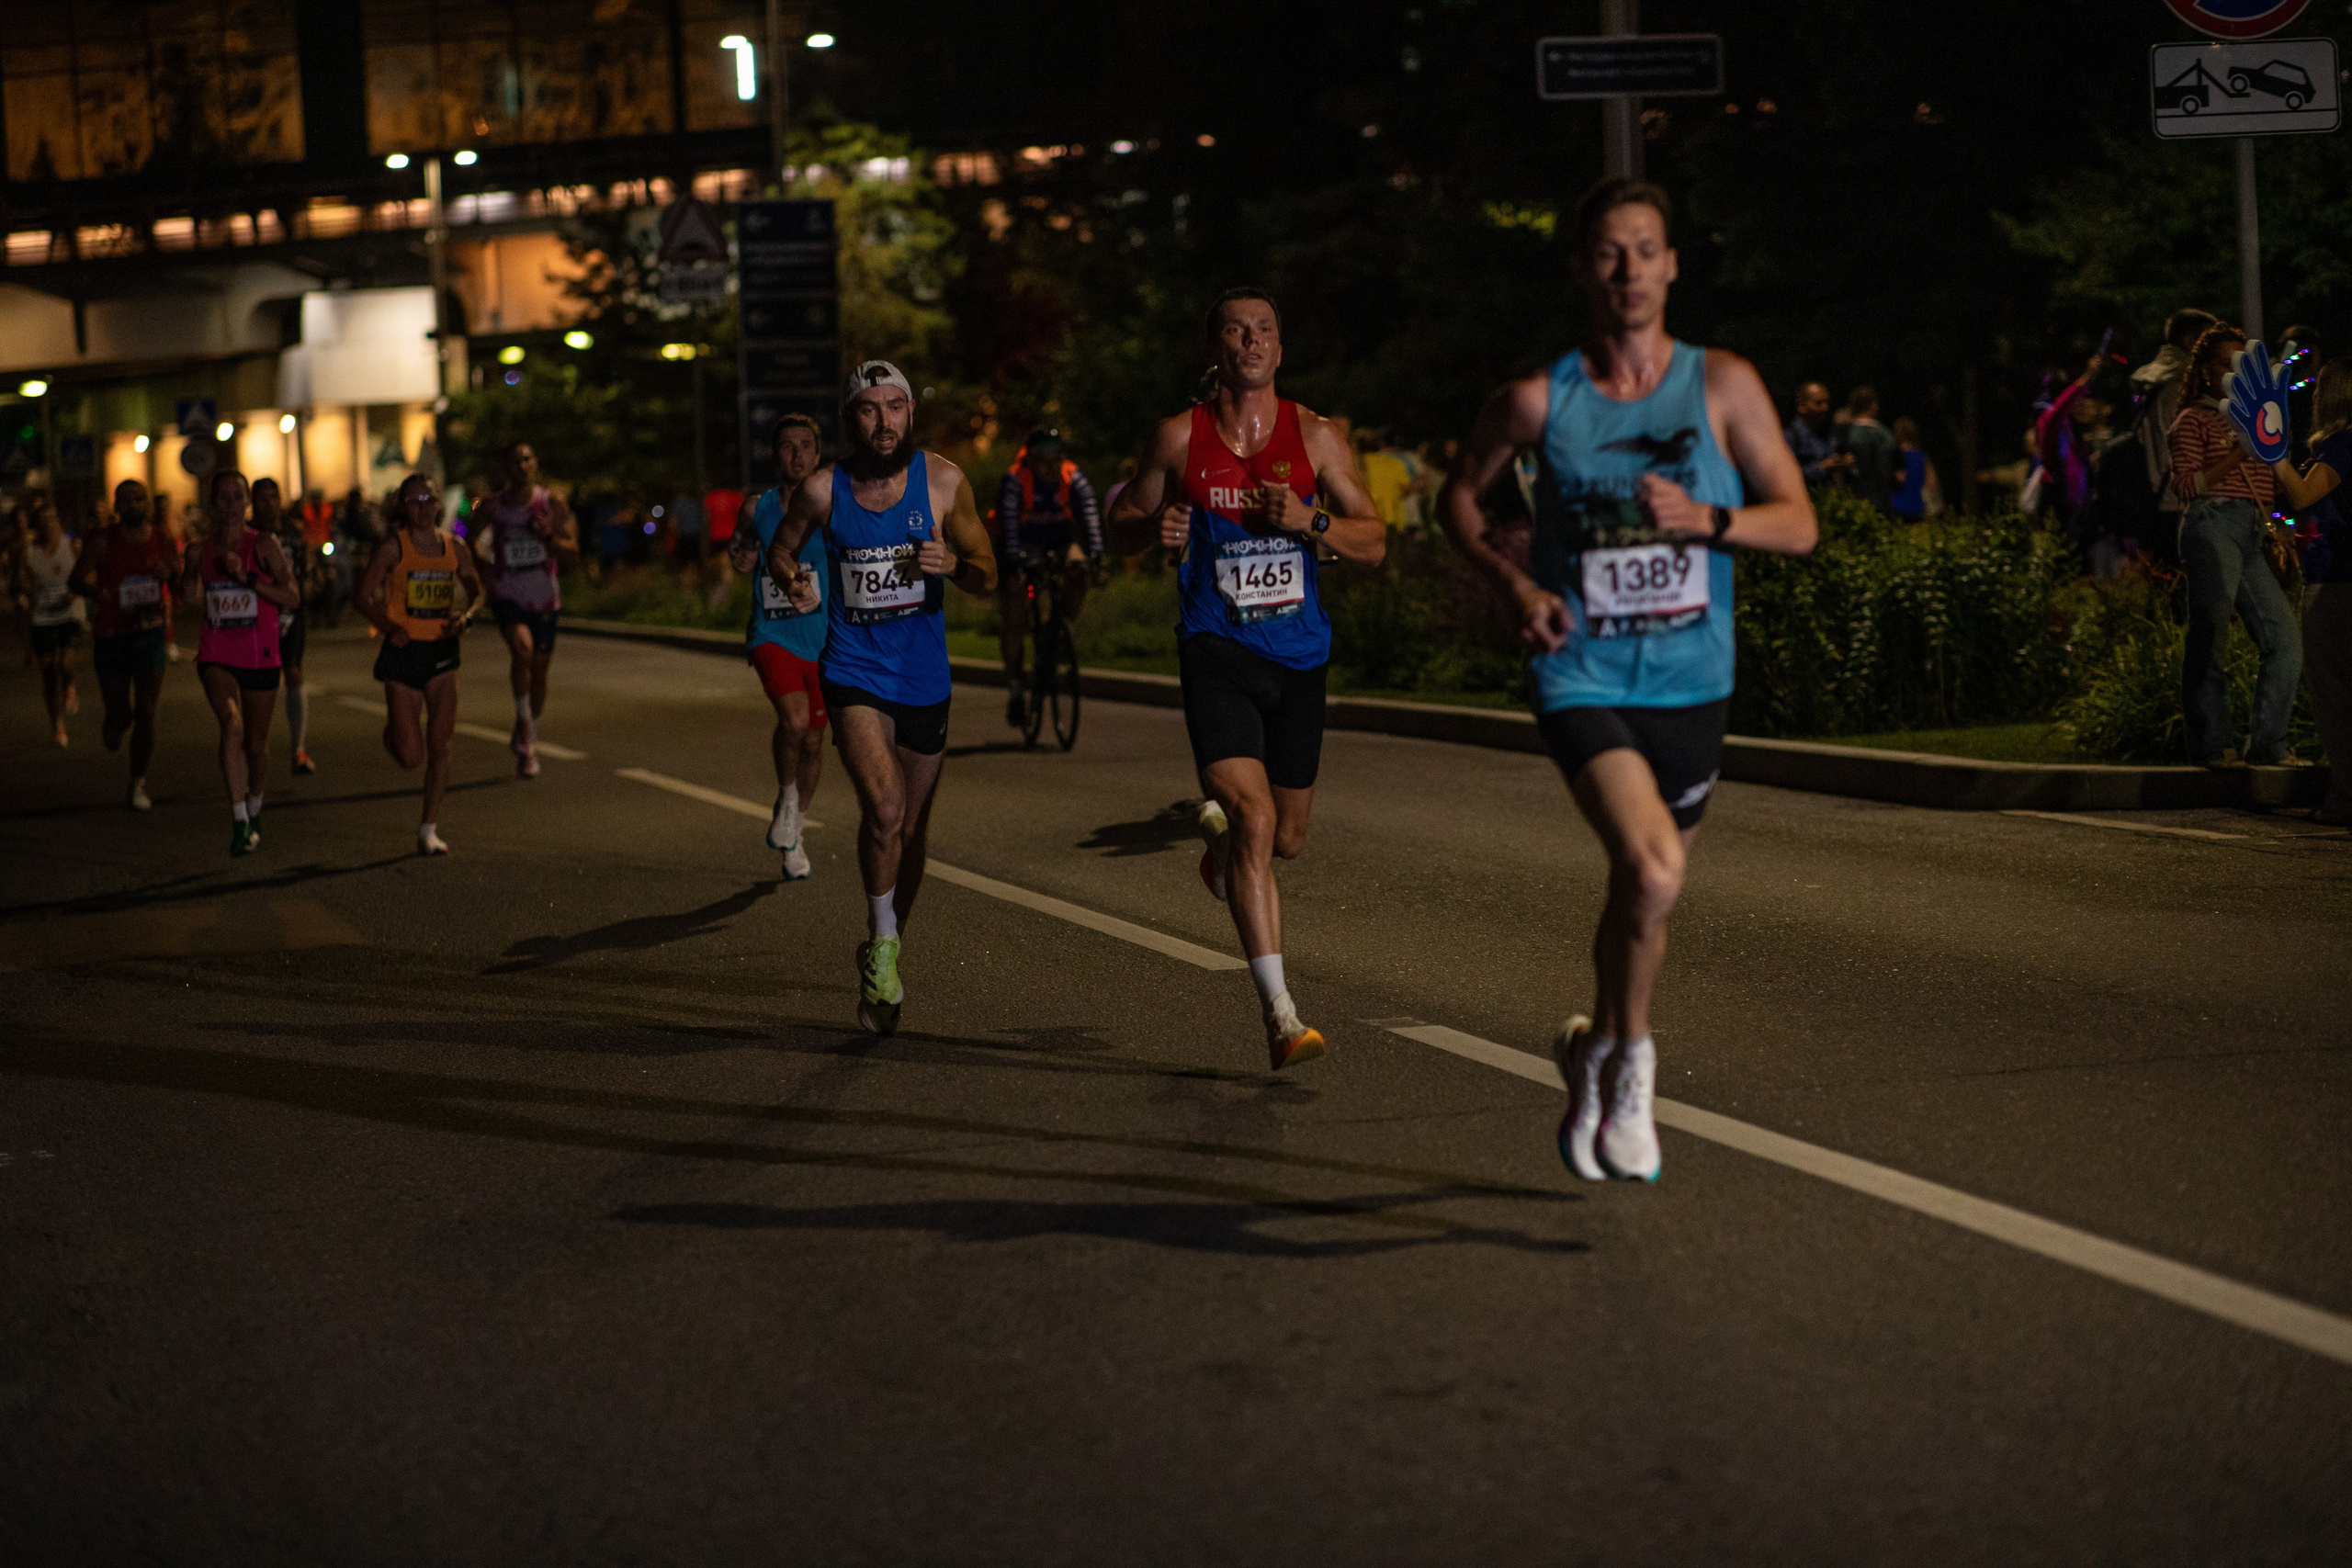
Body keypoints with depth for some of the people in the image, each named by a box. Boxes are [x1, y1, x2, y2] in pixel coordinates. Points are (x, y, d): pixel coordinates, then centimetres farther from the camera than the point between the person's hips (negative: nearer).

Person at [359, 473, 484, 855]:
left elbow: (476, 591, 18)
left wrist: (465, 616, -4)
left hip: (442, 652, 3)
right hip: (403, 652, -3)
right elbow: (363, 597, -4)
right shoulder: (394, 548, -7)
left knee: (440, 745, -3)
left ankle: (429, 830, 7)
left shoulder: (454, 548, 3)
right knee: (410, 756, -3)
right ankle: (392, 732, 34)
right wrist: (388, 626, -20)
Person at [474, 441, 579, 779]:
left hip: (544, 599, 2)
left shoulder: (553, 504, -3)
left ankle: (528, 742, 32)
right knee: (522, 647, -30)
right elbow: (475, 552, 10)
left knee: (539, 671, 11)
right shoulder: (491, 506, -3)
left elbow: (573, 556, -4)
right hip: (507, 596, -2)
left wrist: (549, 537, -20)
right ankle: (523, 722, -13)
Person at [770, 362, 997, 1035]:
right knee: (884, 808, -24)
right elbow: (780, 549, 13)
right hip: (855, 673, -2)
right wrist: (797, 582, -9)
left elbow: (987, 578, 1)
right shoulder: (823, 489, -5)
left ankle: (884, 952, 35)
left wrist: (952, 564, -21)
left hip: (924, 677, 2)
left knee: (911, 832, 12)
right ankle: (882, 945, -3)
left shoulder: (942, 481, -4)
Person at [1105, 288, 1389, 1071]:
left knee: (1286, 838, 14)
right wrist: (1158, 525, -10)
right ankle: (1279, 1014, -19)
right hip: (1216, 650, -3)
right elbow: (1124, 518, 12)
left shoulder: (1316, 437, 2)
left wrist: (1309, 521, -16)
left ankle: (1218, 831, 53)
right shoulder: (1179, 438, 0)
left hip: (1299, 654, 3)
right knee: (1254, 820, -19)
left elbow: (1374, 542, 3)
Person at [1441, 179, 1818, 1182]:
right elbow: (1459, 495, 12)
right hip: (1584, 678, -3)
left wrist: (1707, 520, -21)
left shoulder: (1723, 386, -2)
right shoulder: (1540, 401, -4)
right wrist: (1516, 583, -5)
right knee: (1653, 871, -25)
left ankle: (1593, 1050, 43)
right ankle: (1629, 1058, -2)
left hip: (1691, 684, 3)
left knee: (1644, 890, 16)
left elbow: (1800, 525, -3)